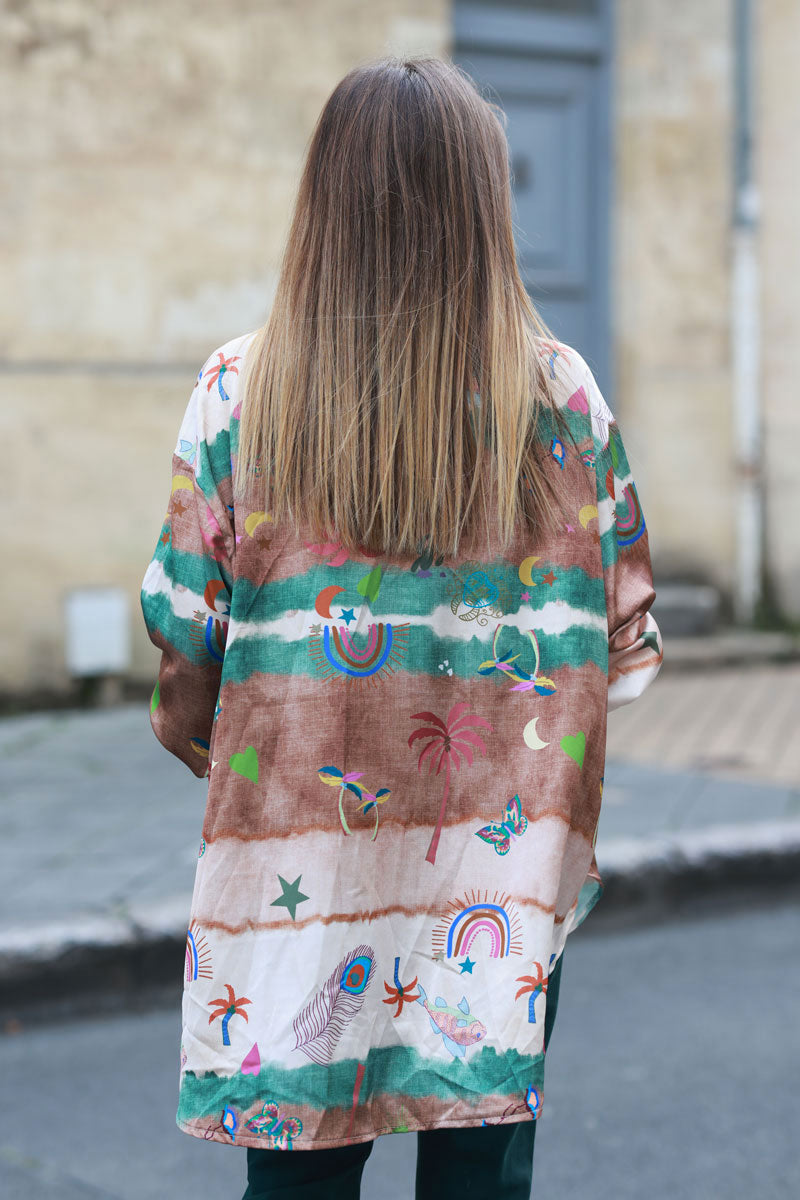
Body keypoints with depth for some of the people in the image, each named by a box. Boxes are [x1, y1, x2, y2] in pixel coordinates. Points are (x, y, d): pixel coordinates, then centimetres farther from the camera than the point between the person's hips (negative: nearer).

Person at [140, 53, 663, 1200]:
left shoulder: (239, 390, -5)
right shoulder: (560, 390, -3)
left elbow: (187, 633, -1)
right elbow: (623, 639, 3)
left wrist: (210, 751, 18)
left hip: (298, 850, 0)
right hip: (506, 865, 0)